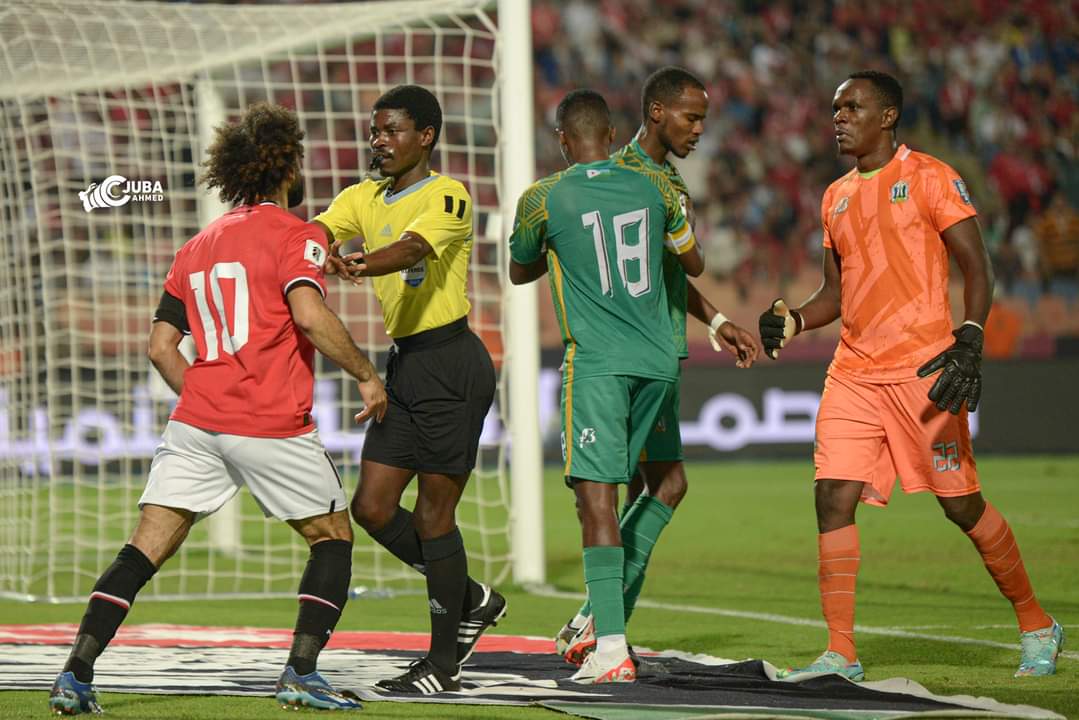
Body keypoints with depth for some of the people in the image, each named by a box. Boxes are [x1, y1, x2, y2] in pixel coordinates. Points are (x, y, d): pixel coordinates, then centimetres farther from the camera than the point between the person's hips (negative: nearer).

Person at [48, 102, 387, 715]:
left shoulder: (197, 247, 18)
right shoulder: (295, 235, -2)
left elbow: (161, 345, 16)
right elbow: (310, 314, -20)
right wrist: (366, 374, -10)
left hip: (197, 422, 5)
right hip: (275, 428, -5)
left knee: (145, 549, 2)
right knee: (334, 538, 14)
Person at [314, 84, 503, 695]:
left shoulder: (449, 196, -10)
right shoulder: (365, 199, 13)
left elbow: (411, 249, -29)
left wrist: (362, 266, -49)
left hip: (452, 364, -8)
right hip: (406, 365, 8)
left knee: (432, 515, -5)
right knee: (372, 508, 4)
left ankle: (444, 664, 5)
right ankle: (471, 600, 24)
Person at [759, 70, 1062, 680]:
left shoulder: (929, 176, -2)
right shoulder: (837, 197, 17)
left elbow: (977, 269, -6)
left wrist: (969, 343, -20)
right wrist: (793, 321, 5)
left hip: (922, 367, -6)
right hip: (854, 372, 6)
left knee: (961, 504, 0)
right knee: (834, 498, -8)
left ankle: (1038, 627, 18)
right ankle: (841, 654, -5)